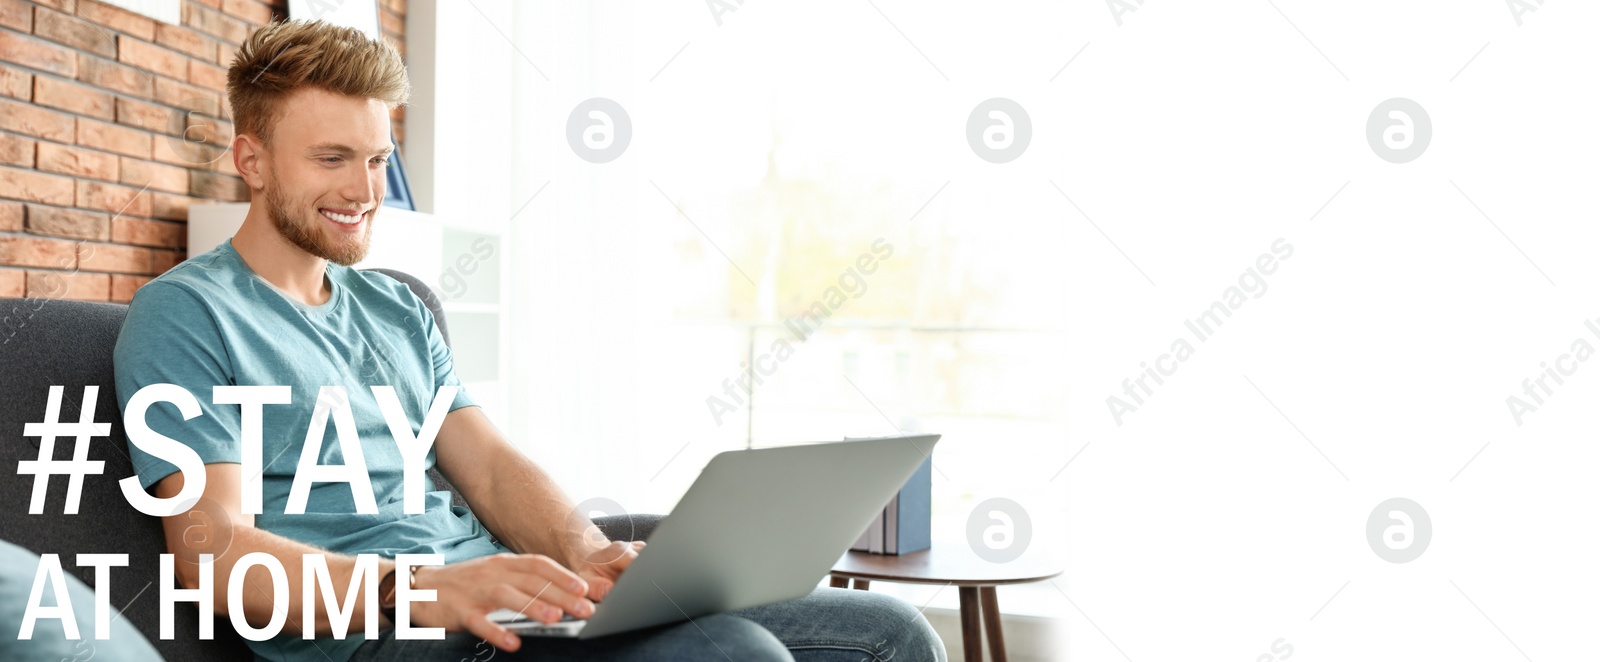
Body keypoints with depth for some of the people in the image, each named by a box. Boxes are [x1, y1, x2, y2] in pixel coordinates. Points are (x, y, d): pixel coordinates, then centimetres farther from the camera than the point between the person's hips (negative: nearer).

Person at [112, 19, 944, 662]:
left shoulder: (396, 309, 24)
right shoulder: (185, 313, 1)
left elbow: (490, 464, 15)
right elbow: (215, 549, -11)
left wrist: (590, 555, -8)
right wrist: (423, 587, -27)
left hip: (487, 595, 7)